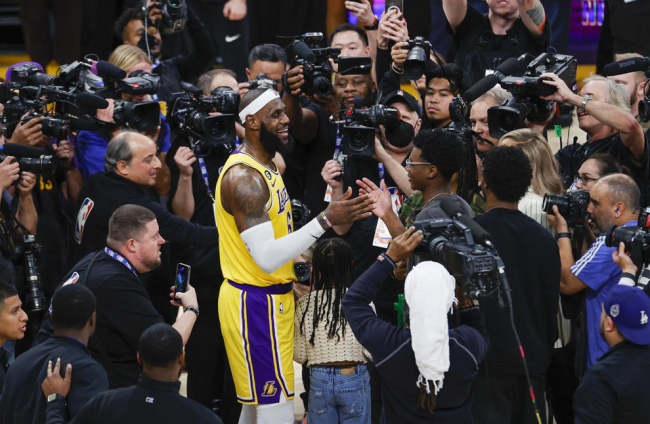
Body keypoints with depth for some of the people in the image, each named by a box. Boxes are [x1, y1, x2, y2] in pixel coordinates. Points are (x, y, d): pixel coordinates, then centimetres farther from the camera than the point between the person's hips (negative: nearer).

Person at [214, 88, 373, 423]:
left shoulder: (266, 166, 13)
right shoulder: (242, 178, -21)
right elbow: (266, 257, -26)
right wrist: (326, 219, -28)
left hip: (273, 299, 10)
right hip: (255, 303, -10)